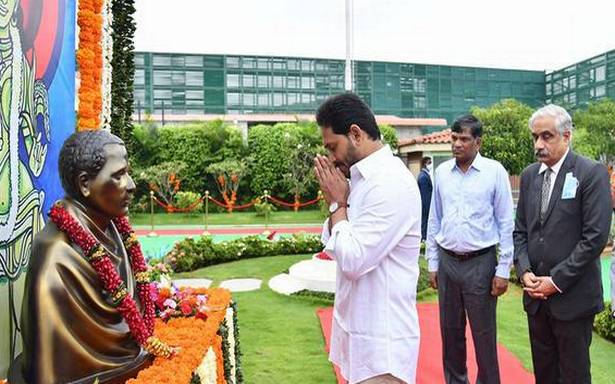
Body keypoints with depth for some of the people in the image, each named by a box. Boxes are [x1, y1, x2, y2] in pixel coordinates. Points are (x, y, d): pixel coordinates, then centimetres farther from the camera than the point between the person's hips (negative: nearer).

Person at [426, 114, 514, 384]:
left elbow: (506, 223, -4)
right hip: (447, 261, 4)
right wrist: (433, 263, 9)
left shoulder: (494, 171, -5)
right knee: (450, 331, 14)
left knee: (484, 334, 4)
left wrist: (503, 270, -6)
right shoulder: (442, 172, 5)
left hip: (481, 263, -4)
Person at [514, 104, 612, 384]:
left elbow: (596, 236, -15)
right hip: (536, 295, 5)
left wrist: (557, 281, -15)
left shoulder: (591, 174, -9)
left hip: (572, 297, -5)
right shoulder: (529, 175, 8)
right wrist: (525, 271, -4)